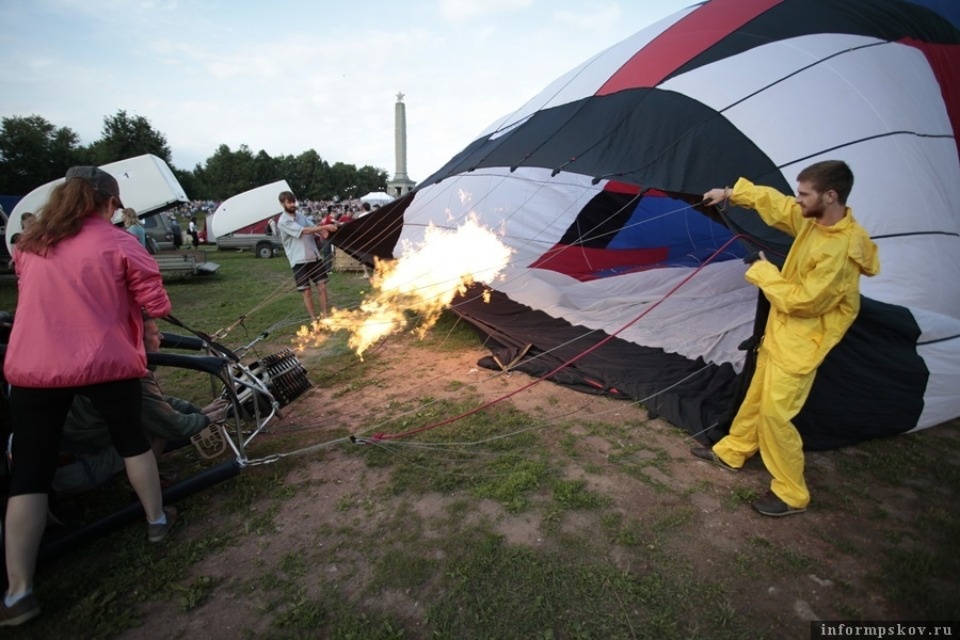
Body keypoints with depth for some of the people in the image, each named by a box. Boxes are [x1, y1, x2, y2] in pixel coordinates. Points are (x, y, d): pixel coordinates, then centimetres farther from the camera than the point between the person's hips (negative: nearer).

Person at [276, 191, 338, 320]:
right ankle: (314, 319, 12)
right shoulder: (283, 221, -11)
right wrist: (325, 227, -23)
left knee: (322, 285, 5)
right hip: (299, 260, -6)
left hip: (314, 256, 6)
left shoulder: (300, 215, 11)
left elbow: (313, 227, 5)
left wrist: (323, 232, -18)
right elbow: (304, 231, -21)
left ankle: (324, 315, 16)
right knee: (307, 291, 0)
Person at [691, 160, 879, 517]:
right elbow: (774, 202, 14)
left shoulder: (841, 250, -28)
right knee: (757, 395, 20)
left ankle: (791, 493, 15)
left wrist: (764, 273, -14)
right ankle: (731, 451, 38)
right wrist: (731, 193, 15)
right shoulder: (811, 220, -2)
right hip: (780, 331, 9)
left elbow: (803, 301, -25)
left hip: (800, 343, -9)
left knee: (775, 411, -3)